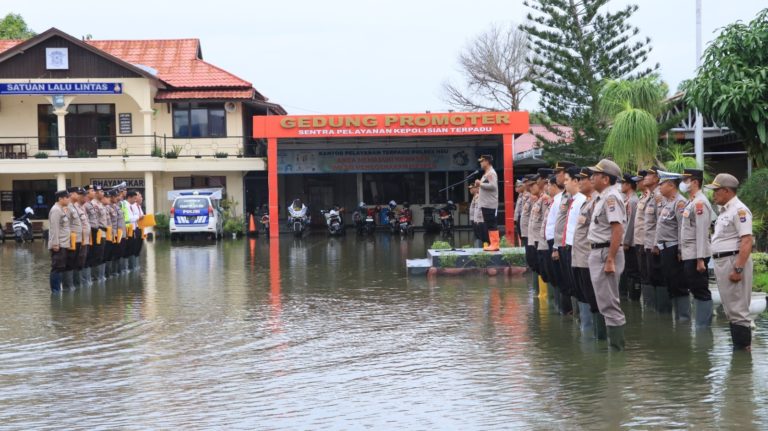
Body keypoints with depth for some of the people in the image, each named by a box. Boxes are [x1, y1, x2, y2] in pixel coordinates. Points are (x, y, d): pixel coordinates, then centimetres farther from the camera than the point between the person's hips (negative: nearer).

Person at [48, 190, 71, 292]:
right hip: (58, 245, -10)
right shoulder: (56, 210, -13)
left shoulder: (62, 209, 17)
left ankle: (58, 289, 15)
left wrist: (68, 242, 18)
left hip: (64, 244, 10)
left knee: (61, 268, 10)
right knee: (57, 268, -7)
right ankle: (55, 290, -4)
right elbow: (54, 228, -18)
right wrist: (55, 244, -21)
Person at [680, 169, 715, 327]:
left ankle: (704, 327, 1)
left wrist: (700, 260, -22)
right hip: (688, 255, 10)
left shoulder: (700, 202, -14)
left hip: (696, 256, -10)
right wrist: (681, 251, 18)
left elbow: (702, 233, -19)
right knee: (695, 290, 13)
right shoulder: (691, 202, 16)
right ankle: (700, 324, 19)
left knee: (701, 292, -4)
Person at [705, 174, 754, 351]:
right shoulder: (724, 210, 17)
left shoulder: (739, 210, -14)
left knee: (737, 309, -8)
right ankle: (737, 345, 20)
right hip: (721, 262, 10)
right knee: (730, 309, 14)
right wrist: (719, 265, 14)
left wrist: (738, 269, -26)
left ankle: (744, 348, -5)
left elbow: (747, 241, -21)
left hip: (733, 261, -10)